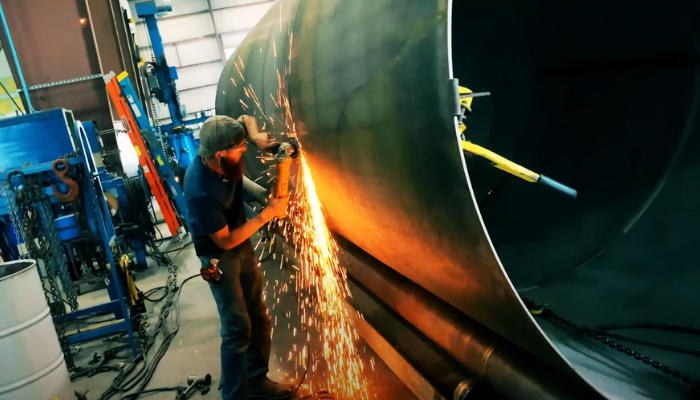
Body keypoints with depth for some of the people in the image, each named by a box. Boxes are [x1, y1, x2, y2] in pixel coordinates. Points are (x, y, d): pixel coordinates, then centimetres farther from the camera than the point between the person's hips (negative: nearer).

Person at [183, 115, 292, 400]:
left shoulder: (222, 157, -14)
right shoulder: (201, 192, -34)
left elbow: (246, 119, 6)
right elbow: (226, 240, -24)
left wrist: (256, 136, -16)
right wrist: (267, 214, -21)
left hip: (243, 246, 8)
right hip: (219, 256, -8)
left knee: (258, 317, 15)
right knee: (238, 327, -4)